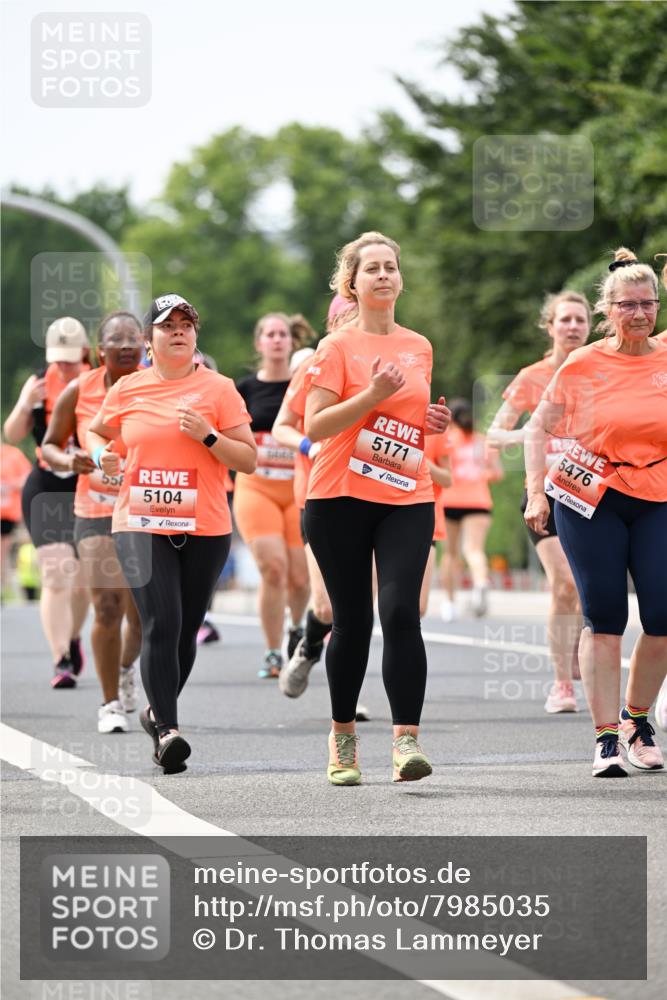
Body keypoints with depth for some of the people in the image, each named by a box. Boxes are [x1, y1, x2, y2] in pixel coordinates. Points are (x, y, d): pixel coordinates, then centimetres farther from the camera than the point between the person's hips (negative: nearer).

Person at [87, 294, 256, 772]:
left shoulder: (218, 389, 2)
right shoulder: (127, 390, 6)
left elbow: (249, 459, 1)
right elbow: (95, 431, 24)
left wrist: (208, 435, -14)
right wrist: (101, 454, 3)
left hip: (205, 529, 1)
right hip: (141, 525, 0)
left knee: (186, 630, 8)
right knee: (161, 624, -15)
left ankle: (159, 710, 32)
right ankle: (167, 729, -15)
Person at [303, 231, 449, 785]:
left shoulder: (419, 347, 13)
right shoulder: (337, 347, -2)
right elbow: (315, 426, -10)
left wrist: (434, 422, 5)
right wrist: (373, 395, -19)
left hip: (407, 500, 3)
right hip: (341, 498, -3)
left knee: (401, 612, -14)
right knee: (352, 621, 3)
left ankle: (406, 739, -17)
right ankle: (343, 736, 21)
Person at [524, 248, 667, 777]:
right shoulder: (583, 365, 0)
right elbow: (539, 427, 7)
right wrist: (535, 493, -1)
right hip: (590, 496, -1)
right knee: (604, 617, -4)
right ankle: (606, 738, 2)